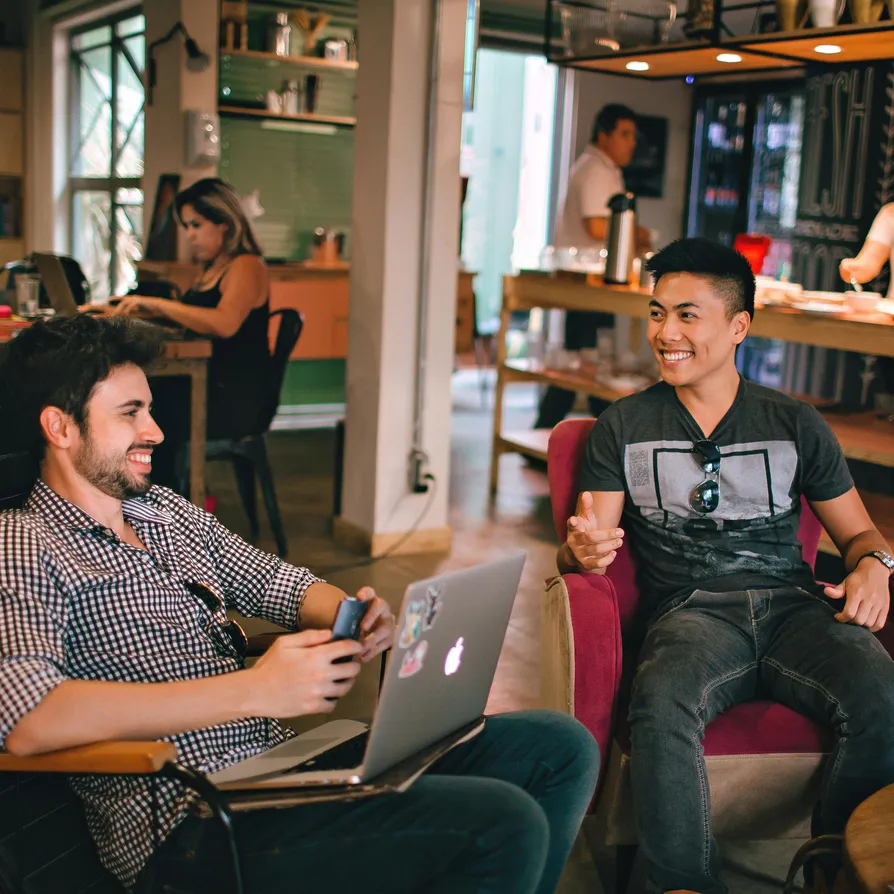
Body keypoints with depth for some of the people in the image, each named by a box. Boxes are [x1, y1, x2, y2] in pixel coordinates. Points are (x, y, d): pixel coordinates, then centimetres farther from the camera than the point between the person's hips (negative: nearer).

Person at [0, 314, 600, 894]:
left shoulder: (167, 511, 17)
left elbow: (278, 583, 23)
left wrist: (354, 617, -3)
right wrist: (255, 690, -27)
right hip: (193, 822, -8)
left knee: (562, 747, 3)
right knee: (505, 824, -25)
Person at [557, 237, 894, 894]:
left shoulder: (797, 424, 16)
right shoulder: (623, 428, 13)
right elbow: (588, 547, 6)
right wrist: (583, 550, -19)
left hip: (793, 603, 2)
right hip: (692, 611, -1)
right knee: (661, 706, -37)